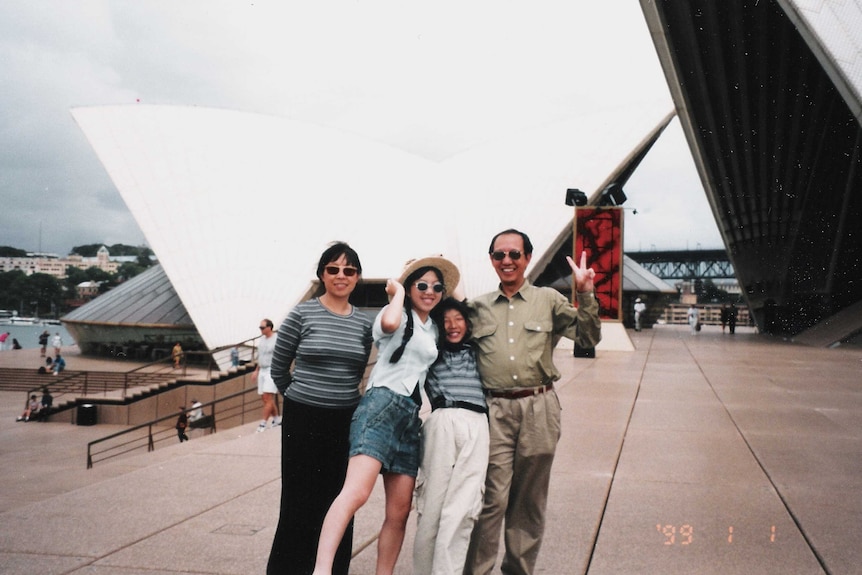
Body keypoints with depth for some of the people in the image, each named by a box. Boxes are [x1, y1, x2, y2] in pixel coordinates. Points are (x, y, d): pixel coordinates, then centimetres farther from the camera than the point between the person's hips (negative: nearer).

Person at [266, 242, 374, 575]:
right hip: (304, 421, -3)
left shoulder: (364, 323, 4)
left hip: (345, 422, 3)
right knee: (300, 504, 3)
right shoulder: (302, 314, -6)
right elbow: (278, 368, 5)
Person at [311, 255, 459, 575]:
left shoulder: (433, 329, 24)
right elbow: (389, 323, -22)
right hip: (381, 405, -8)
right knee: (356, 492, -27)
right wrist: (398, 292, -5)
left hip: (410, 416, 8)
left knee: (399, 513, 3)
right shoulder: (397, 314, 4)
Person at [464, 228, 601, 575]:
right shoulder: (478, 307, 11)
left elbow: (589, 338, 3)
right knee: (492, 497, -5)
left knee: (530, 499, 11)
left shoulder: (549, 300, 7)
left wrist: (585, 295, -10)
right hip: (494, 409, -1)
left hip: (539, 408, 1)